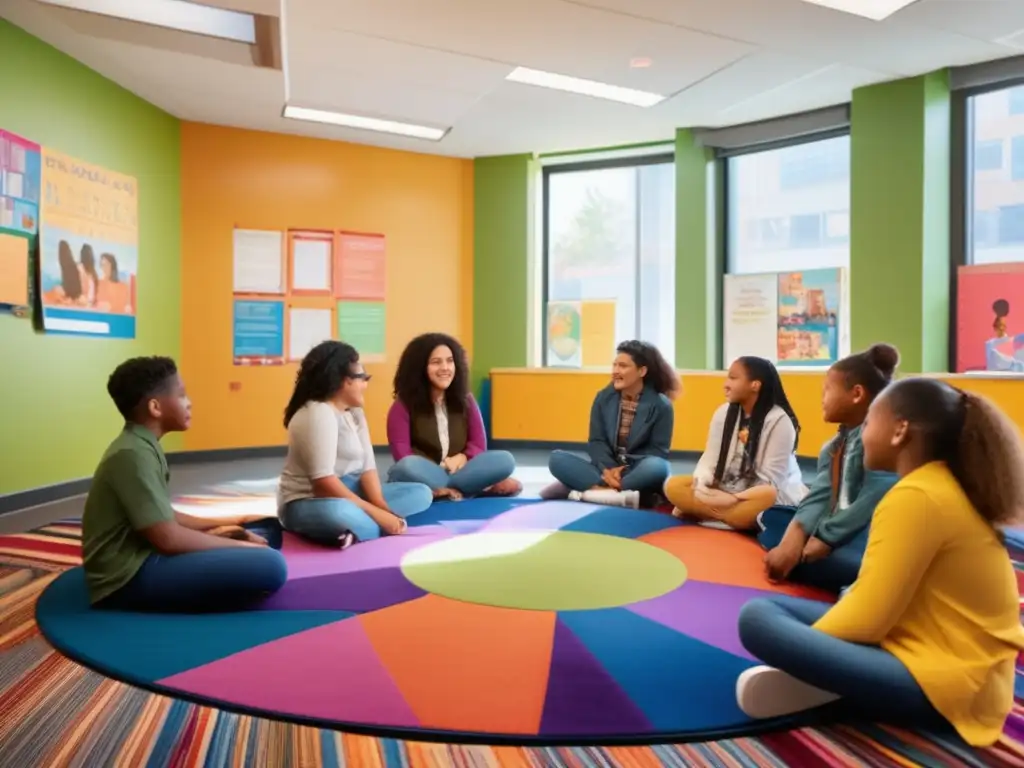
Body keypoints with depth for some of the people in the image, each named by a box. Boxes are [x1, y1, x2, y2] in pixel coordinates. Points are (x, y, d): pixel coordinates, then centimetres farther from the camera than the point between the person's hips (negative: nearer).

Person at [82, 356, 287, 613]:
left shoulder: (141, 446, 11)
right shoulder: (133, 454, -19)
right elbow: (168, 538, -21)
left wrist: (217, 525, 13)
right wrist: (240, 545, -10)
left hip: (141, 559, 10)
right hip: (130, 577, -10)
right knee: (270, 565, -25)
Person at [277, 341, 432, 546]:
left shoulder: (355, 412, 9)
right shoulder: (318, 414, -19)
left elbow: (367, 466, 1)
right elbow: (324, 482, -27)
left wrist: (380, 506, -17)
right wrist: (376, 513, -26)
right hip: (307, 504, -9)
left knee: (421, 493, -1)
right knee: (338, 512, -45)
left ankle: (355, 525, -18)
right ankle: (385, 529, -17)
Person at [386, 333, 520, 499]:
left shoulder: (464, 399, 6)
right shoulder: (404, 404, -5)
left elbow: (478, 444, 5)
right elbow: (402, 455, -13)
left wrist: (462, 457, -19)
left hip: (458, 470, 4)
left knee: (505, 460, -18)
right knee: (407, 467, -38)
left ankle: (445, 490, -27)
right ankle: (485, 489, -29)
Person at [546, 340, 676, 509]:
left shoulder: (661, 405, -7)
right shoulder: (603, 397, 2)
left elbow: (658, 450, -9)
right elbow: (596, 441, 0)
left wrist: (624, 469, -22)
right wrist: (607, 468, -20)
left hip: (638, 471, -3)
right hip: (607, 468, 3)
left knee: (657, 467, -38)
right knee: (557, 458, -18)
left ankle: (584, 490, -31)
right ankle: (621, 494, -31)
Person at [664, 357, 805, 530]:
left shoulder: (779, 420, -16)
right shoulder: (724, 413, 0)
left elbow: (770, 482, -18)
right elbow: (709, 458, -1)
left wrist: (734, 499, -27)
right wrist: (701, 483, -22)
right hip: (727, 490, 5)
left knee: (768, 497, -40)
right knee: (673, 485, -14)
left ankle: (697, 510, -26)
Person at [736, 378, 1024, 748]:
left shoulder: (915, 497, -21)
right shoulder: (946, 486, 10)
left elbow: (868, 619, -20)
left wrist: (799, 648, -3)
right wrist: (806, 641, 10)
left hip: (941, 681, -10)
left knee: (757, 619, -26)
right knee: (769, 609, 11)